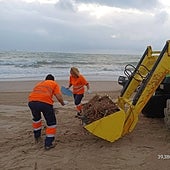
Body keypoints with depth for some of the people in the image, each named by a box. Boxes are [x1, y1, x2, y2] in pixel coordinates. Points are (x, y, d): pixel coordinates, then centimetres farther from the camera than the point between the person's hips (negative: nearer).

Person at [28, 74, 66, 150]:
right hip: (45, 102, -5)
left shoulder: (39, 83, 35)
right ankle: (48, 144, 14)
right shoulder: (54, 83, 21)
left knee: (36, 118, 34)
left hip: (32, 101, 5)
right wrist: (62, 103, 27)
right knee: (51, 123, 15)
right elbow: (59, 97, 7)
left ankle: (37, 136, 48)